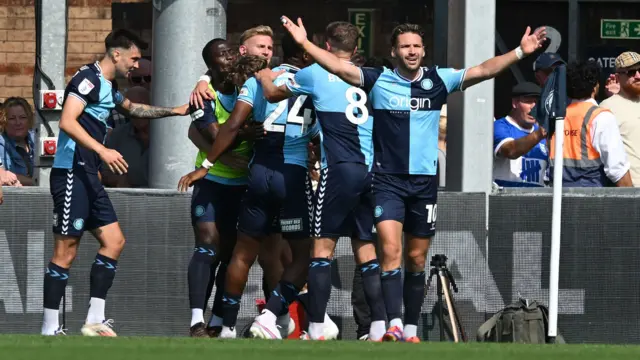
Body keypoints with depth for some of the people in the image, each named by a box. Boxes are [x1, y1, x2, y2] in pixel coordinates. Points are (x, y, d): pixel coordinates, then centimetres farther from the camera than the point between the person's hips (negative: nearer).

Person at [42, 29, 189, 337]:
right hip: (71, 173, -10)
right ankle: (49, 331, -6)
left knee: (114, 241, 7)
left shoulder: (108, 86, 20)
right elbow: (67, 121, -23)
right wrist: (103, 151, -28)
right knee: (66, 250, -9)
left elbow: (134, 109, 41)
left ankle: (94, 321, 9)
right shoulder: (88, 78, -11)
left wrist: (174, 111, 43)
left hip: (89, 176, 10)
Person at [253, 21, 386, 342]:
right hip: (372, 170, 5)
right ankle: (379, 327, 0)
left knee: (323, 247, -1)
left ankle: (316, 330, -7)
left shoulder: (317, 73, 2)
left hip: (341, 169, -5)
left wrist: (264, 76, 39)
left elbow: (273, 95, 18)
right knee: (366, 251, 9)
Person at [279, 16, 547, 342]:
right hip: (387, 180, -3)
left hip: (424, 181, 3)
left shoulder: (438, 81, 3)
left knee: (416, 259, 9)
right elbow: (340, 68, -11)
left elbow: (482, 71, 0)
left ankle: (411, 330, 18)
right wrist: (305, 43, -22)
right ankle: (394, 325, -26)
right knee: (390, 250, -18)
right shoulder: (378, 80, -2)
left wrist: (520, 52, -9)